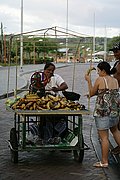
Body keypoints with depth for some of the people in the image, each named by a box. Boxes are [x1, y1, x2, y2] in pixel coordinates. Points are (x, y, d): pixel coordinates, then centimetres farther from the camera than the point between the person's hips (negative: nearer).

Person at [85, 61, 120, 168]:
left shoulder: (100, 80, -11)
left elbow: (91, 93, 0)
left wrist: (89, 81, 9)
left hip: (102, 111, -7)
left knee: (104, 137, -1)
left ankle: (104, 161, 4)